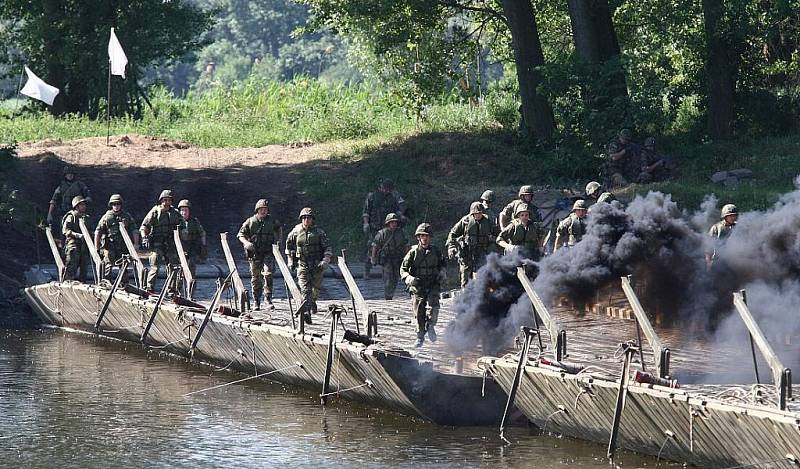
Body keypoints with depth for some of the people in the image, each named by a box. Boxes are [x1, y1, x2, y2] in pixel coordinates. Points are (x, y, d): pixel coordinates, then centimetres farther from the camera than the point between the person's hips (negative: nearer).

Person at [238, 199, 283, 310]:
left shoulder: (272, 221, 7)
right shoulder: (250, 222, 2)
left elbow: (279, 229, 27)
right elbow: (241, 234, 4)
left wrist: (278, 240, 12)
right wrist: (246, 243, -15)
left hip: (268, 252, 0)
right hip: (254, 254, 0)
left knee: (268, 274, -18)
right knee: (255, 278, 4)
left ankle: (268, 299, -15)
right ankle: (256, 302, 13)